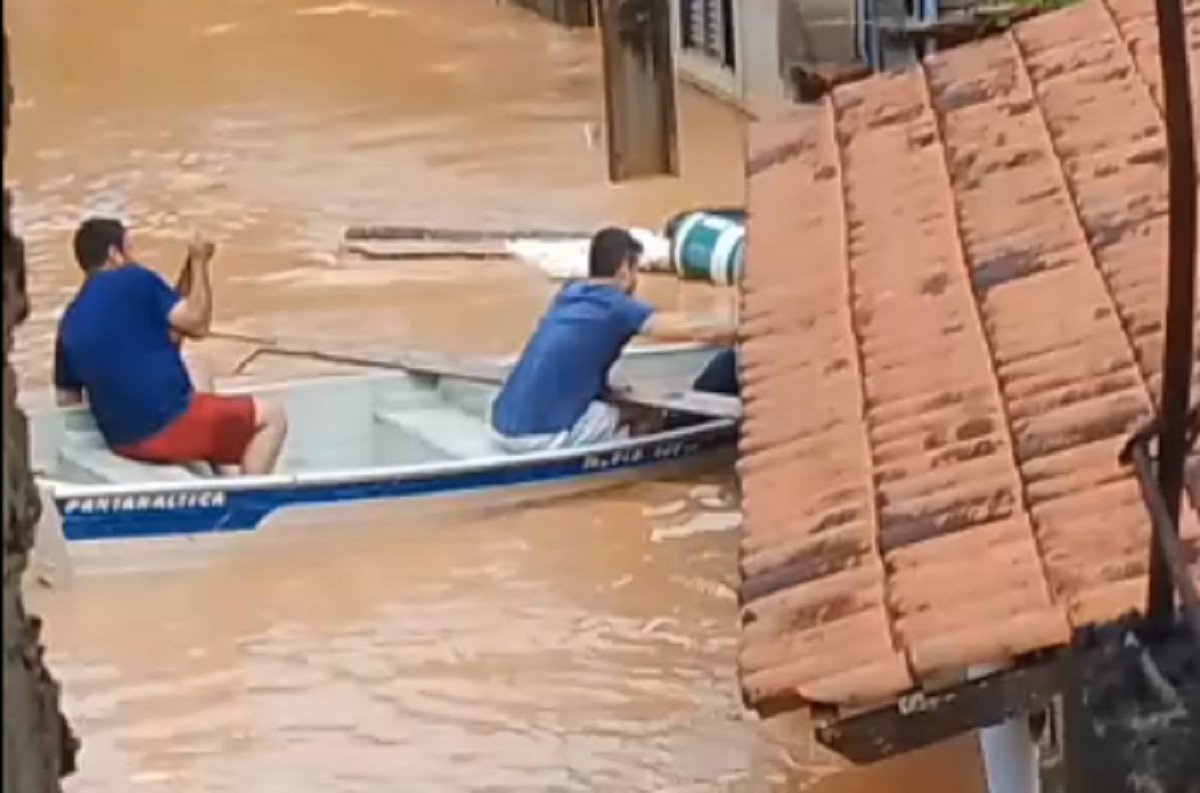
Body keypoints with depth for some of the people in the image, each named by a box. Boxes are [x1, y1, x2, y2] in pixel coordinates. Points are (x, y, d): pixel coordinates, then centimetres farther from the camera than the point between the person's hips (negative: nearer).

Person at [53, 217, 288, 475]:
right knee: (271, 417, 9)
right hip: (166, 428, -8)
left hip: (121, 441, 8)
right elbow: (196, 323, -8)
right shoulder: (134, 281, -8)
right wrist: (199, 263, 6)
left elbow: (67, 400, 15)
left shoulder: (70, 321, 11)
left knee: (198, 381, 34)